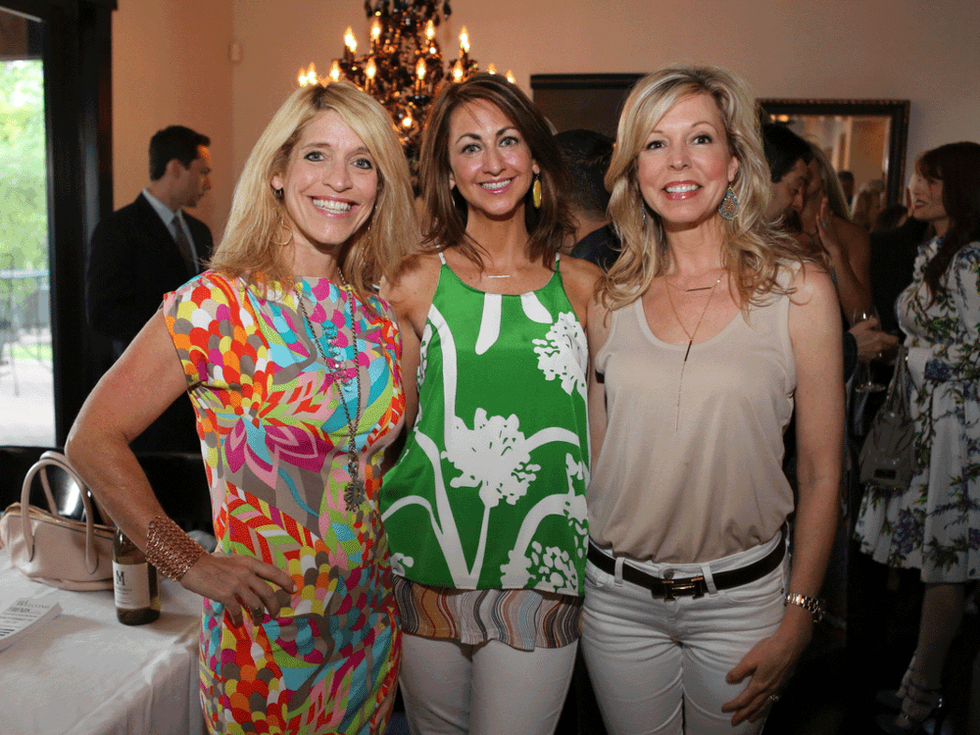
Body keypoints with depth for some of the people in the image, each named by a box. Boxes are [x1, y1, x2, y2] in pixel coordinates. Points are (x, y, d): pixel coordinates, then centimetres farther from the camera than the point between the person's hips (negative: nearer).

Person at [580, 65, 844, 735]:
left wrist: (798, 619, -4)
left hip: (740, 595, -2)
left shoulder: (800, 290, -8)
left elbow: (821, 472, -4)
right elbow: (597, 451, 8)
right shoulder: (612, 295, 0)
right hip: (618, 596, 2)